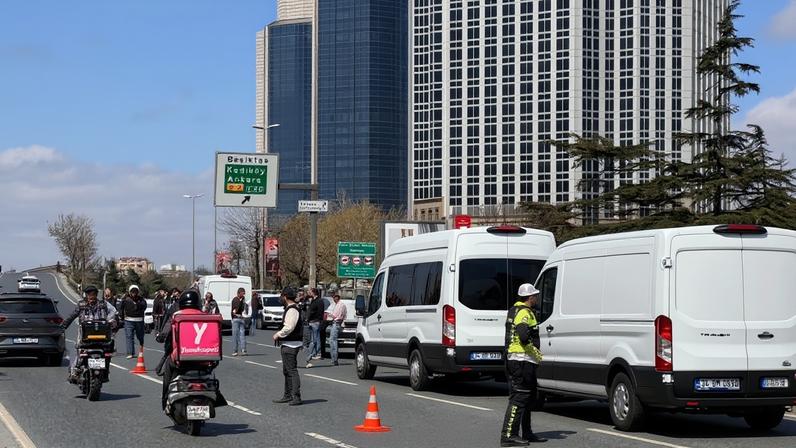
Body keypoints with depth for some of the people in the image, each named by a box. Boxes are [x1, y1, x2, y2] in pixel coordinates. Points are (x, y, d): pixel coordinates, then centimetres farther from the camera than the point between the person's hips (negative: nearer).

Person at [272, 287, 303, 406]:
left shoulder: (292, 310, -17)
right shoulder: (290, 309, 16)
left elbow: (289, 328, -25)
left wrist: (278, 334, -13)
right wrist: (280, 334, 13)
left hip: (290, 345, -11)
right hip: (287, 344, 11)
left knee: (292, 370, -10)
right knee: (287, 371, 17)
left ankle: (296, 397, -10)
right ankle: (288, 395, 25)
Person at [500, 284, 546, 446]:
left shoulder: (515, 310, 19)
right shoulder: (524, 313, -14)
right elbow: (524, 336, -28)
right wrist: (537, 354, -17)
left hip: (513, 359, 11)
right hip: (522, 361, -11)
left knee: (529, 396, 18)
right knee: (519, 397, -11)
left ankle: (527, 434, 25)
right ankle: (508, 435, -13)